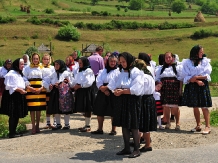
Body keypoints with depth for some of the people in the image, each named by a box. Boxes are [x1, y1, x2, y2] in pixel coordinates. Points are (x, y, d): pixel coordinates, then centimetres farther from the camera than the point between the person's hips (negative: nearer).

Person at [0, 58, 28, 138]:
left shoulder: (20, 74, 18)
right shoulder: (11, 74, -12)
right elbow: (9, 86, -17)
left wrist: (23, 90, 8)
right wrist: (19, 90, -18)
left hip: (19, 96, 9)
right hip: (12, 96, -9)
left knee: (17, 115, 11)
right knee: (13, 115, -7)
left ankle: (13, 132, 19)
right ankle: (11, 133, -3)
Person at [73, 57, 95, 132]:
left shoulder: (88, 71, -9)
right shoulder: (80, 71, 17)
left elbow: (88, 82, -16)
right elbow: (76, 81, 18)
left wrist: (79, 86, -12)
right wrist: (75, 86, -1)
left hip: (87, 92, -8)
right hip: (80, 92, 8)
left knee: (87, 109, -3)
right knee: (82, 109, 10)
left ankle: (88, 125, 4)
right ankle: (86, 125, 18)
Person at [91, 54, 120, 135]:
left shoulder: (118, 72, 1)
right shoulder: (102, 71, 12)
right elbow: (98, 82, 0)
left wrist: (106, 87, -14)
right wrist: (104, 90, -15)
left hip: (113, 94, -4)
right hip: (102, 94, 4)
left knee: (113, 113, 0)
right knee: (99, 112, 7)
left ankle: (113, 129, 12)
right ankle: (100, 129, 18)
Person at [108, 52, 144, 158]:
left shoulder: (136, 73, -7)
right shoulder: (121, 72, 12)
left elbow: (135, 89, -16)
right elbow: (114, 86, 9)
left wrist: (122, 91, -15)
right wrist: (116, 91, -12)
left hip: (132, 101, -6)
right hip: (121, 101, 6)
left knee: (133, 126, -1)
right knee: (124, 125, 9)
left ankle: (136, 149, 9)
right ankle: (126, 148, 19)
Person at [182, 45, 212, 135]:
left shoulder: (205, 61, 4)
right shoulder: (187, 62, 2)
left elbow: (207, 75, -3)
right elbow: (187, 76, -4)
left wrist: (197, 77, -14)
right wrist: (197, 81, -15)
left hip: (203, 86, -1)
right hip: (192, 87, 2)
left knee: (204, 106, -5)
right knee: (195, 107, 8)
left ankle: (208, 126, -2)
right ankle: (198, 126, 19)